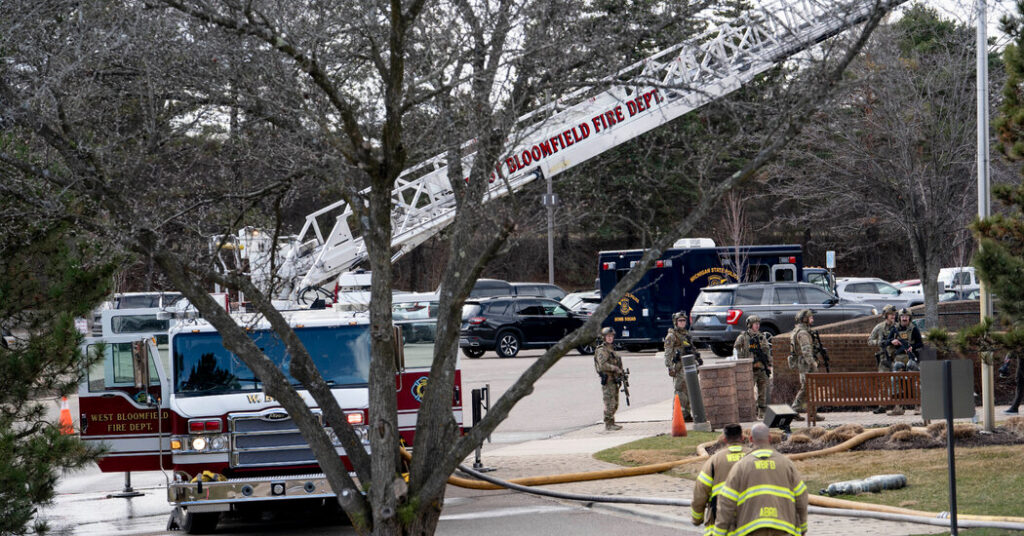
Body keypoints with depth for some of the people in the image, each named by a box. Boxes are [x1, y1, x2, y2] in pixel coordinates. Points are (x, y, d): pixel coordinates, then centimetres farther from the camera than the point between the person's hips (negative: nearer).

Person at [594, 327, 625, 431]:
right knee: (609, 404, -8)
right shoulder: (602, 350, -12)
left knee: (614, 404, 13)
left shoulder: (611, 349, 18)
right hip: (607, 380, -9)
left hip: (614, 381, 9)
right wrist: (616, 369, -18)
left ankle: (612, 423, 19)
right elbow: (603, 365, -23)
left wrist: (620, 374, 16)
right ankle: (608, 424, -4)